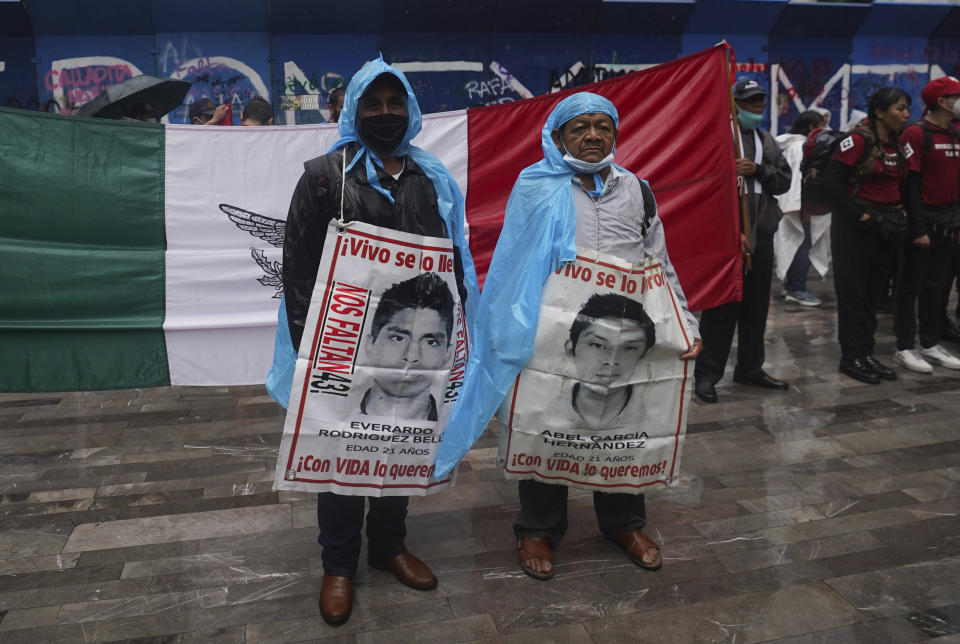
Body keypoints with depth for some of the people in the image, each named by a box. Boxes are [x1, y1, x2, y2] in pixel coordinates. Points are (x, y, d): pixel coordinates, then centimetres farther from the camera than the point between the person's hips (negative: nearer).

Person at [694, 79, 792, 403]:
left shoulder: (767, 140, 18)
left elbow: (784, 180, 13)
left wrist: (758, 170, -8)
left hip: (762, 234, 7)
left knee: (756, 307, 13)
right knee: (721, 307, -4)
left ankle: (750, 368, 25)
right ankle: (706, 374, 5)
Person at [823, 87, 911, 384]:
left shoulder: (899, 143, 12)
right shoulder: (860, 139, -12)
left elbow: (902, 181, 21)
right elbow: (832, 178, -19)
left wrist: (899, 212, 6)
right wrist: (855, 214, -17)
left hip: (885, 226, 8)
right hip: (856, 226, -8)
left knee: (873, 292, 12)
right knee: (853, 292, 0)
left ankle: (866, 353, 21)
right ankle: (851, 357, 8)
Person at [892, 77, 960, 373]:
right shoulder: (916, 134, -12)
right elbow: (909, 184, -16)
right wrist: (917, 229, -18)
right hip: (924, 221, -7)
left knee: (935, 284, 13)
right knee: (911, 285, 0)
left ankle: (931, 344, 22)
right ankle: (905, 347, 8)